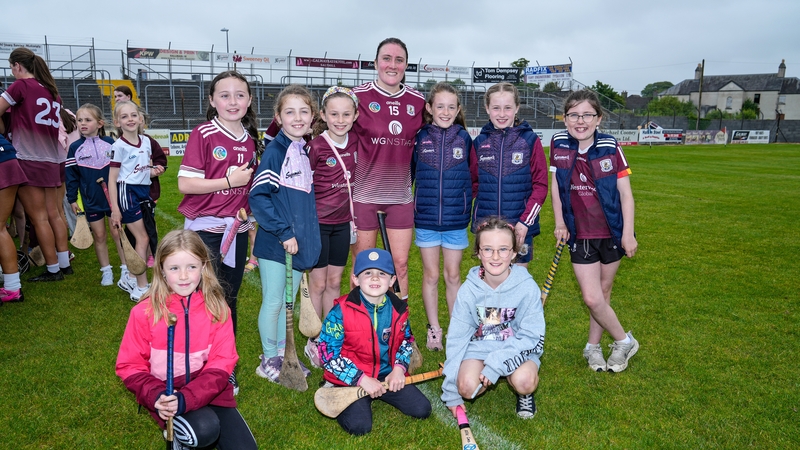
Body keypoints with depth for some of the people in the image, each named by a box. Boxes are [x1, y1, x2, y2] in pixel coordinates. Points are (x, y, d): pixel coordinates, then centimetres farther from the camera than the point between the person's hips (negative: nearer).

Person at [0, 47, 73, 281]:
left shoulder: (22, 84, -7)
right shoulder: (52, 91, 13)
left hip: (29, 160, -7)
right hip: (52, 161, 7)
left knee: (38, 218, -2)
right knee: (53, 214, 11)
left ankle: (53, 269, 2)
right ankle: (64, 263, 14)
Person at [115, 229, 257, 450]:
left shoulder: (217, 307, -6)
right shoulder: (145, 312, -9)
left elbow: (221, 363, -8)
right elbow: (130, 366, -3)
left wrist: (185, 398, -23)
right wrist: (157, 397, -20)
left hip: (209, 391, 2)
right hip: (166, 396, -2)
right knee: (204, 430, -30)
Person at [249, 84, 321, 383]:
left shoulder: (307, 152, 7)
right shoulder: (275, 151, -13)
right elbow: (258, 197, -17)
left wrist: (307, 235, 11)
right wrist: (283, 232, -18)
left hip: (301, 241, 6)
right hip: (275, 243, -6)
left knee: (289, 301, 16)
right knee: (273, 301, 5)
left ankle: (282, 354, 31)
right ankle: (268, 360, 22)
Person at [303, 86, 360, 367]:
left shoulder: (354, 143, 1)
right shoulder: (316, 146, -14)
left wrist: (353, 217, 13)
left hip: (342, 222, 5)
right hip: (318, 222, -5)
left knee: (335, 281, 13)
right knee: (318, 283, 4)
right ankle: (313, 343, 19)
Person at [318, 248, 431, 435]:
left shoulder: (398, 309, -3)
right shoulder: (342, 311, -18)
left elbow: (406, 341, 14)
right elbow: (328, 353, -16)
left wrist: (399, 368, -5)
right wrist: (362, 379, -19)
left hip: (388, 375, 5)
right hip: (352, 379, -4)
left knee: (422, 410, -3)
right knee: (359, 426, -22)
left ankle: (381, 395, 20)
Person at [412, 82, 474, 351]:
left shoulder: (464, 138, -1)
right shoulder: (420, 138, -1)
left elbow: (472, 176, 6)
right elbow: (408, 173, 7)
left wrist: (467, 203, 1)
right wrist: (406, 206, 5)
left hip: (456, 220, 0)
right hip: (426, 218, 0)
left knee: (453, 275, 10)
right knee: (431, 275, 10)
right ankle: (434, 330, 25)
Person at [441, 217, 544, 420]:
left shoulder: (527, 287, -16)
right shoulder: (468, 289, -11)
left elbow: (531, 337, -14)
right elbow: (456, 338, -6)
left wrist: (495, 365, -27)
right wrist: (451, 393, -6)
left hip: (518, 349, -1)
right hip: (479, 347, 1)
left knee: (524, 382, -32)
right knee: (467, 387, -27)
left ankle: (524, 394, 6)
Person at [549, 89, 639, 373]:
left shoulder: (610, 147, -10)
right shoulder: (559, 145, -5)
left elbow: (625, 193, -5)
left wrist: (628, 233, -8)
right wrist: (559, 222, 4)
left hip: (611, 233, -1)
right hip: (580, 235, 1)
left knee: (603, 293, 10)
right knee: (591, 298, -3)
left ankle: (593, 346, 32)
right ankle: (624, 341, 22)